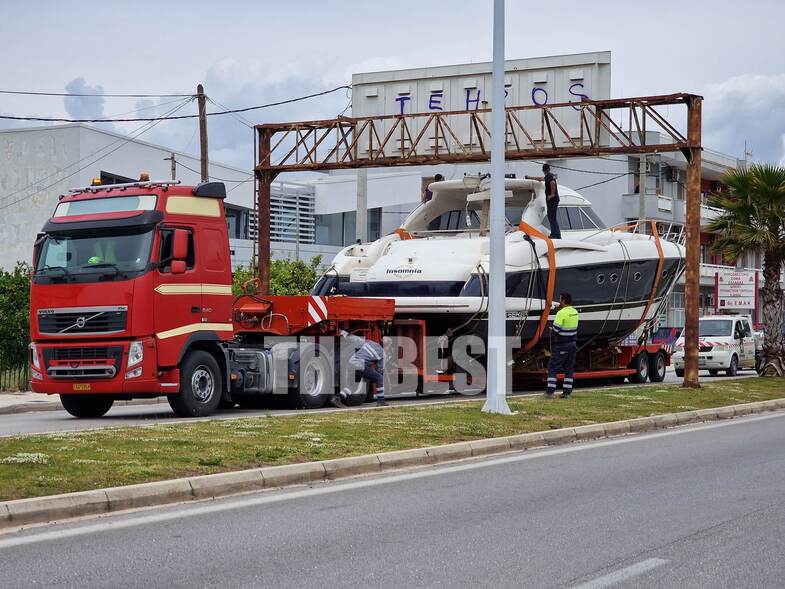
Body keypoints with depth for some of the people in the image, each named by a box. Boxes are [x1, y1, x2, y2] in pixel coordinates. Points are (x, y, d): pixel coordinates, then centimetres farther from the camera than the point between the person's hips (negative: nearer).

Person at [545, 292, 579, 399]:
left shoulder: (561, 313, -17)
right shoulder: (575, 312, 7)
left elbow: (556, 329, -21)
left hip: (561, 346, -7)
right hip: (572, 344, 7)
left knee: (553, 368, 0)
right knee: (569, 369, 10)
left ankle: (550, 391, -4)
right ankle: (567, 392, 8)